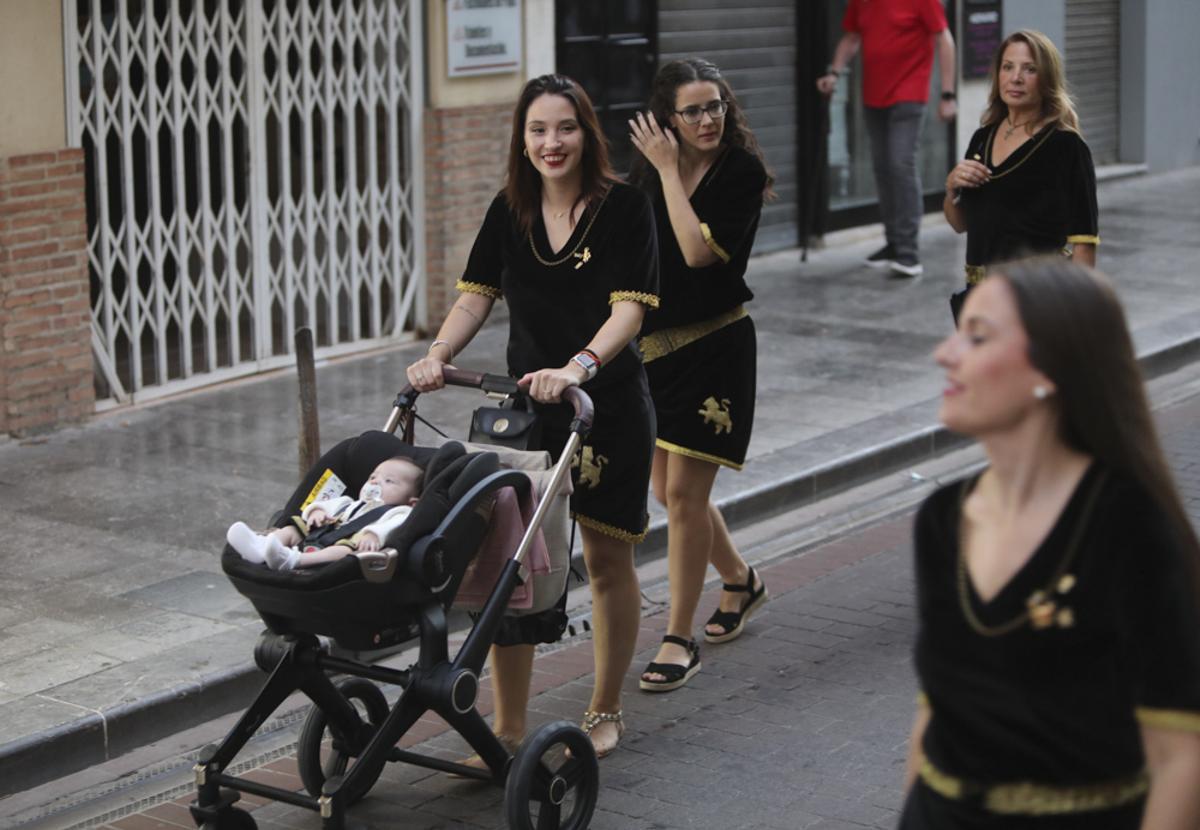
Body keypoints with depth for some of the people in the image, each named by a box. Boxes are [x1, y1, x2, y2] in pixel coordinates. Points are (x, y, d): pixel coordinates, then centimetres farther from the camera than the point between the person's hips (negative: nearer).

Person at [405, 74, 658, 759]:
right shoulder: (510, 211, 6)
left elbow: (630, 309, -17)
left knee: (608, 561, 9)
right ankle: (509, 728, 4)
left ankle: (606, 713, 26)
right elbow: (477, 295, 6)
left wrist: (579, 365, -34)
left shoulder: (624, 207, -9)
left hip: (610, 408, -3)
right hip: (526, 407, 4)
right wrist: (438, 355, -12)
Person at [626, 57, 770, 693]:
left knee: (684, 492, -8)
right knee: (669, 491, 13)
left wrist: (668, 170, -16)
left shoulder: (742, 171, -9)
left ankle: (679, 639, 3)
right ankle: (740, 580, 40)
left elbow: (699, 249, -22)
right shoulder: (646, 171, 6)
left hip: (713, 347, -6)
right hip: (654, 347, 6)